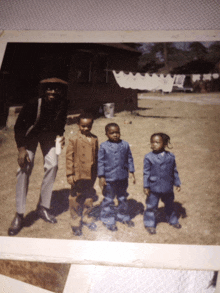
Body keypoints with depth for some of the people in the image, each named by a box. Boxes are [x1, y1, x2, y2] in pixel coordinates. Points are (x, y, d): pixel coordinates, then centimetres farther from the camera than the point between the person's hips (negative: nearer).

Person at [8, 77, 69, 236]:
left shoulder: (63, 104, -22)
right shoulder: (34, 104, -34)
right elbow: (19, 126, -23)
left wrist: (61, 135, -11)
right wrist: (21, 149, -27)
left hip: (49, 135, 4)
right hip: (30, 135, -4)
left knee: (52, 165, -8)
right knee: (24, 168, -14)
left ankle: (43, 207, 9)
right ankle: (19, 215, -8)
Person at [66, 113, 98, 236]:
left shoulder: (94, 139, 4)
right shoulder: (74, 140, -10)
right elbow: (69, 157, -8)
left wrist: (97, 172, 14)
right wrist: (70, 174, -10)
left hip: (91, 175, 4)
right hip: (78, 175, -4)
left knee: (89, 197, 16)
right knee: (75, 198, 6)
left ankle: (86, 217, 35)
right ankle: (76, 222, 19)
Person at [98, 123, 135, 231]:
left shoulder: (125, 145, 1)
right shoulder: (104, 146, -8)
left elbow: (129, 159, 9)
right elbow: (100, 162, -6)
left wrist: (132, 172, 8)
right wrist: (101, 177, -9)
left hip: (123, 178, 3)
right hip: (109, 179, -3)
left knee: (123, 198, 17)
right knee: (108, 200, 6)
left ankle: (123, 216, 36)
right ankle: (108, 219, 21)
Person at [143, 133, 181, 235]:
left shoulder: (170, 157, -1)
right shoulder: (149, 157, -10)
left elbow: (174, 171, 8)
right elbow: (146, 173, -6)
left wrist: (177, 183, 10)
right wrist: (146, 186, -9)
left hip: (168, 188, 3)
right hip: (154, 188, -3)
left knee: (169, 205, 21)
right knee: (151, 206, 5)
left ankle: (172, 220, 41)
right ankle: (149, 224, 21)